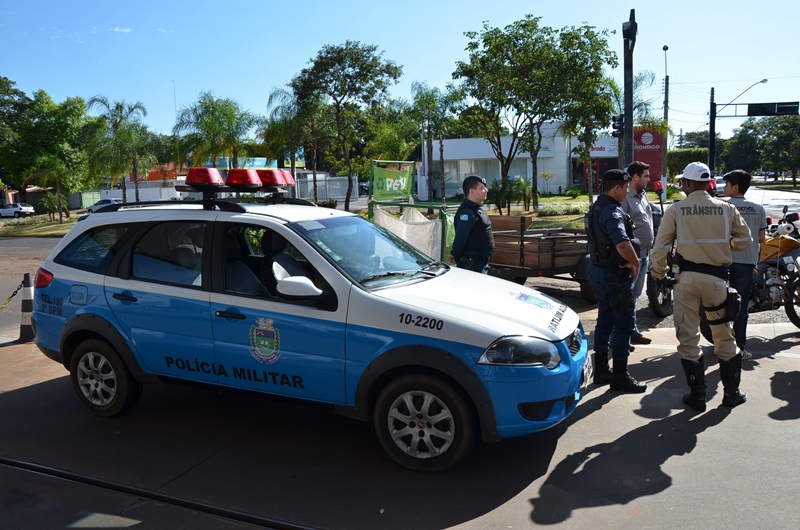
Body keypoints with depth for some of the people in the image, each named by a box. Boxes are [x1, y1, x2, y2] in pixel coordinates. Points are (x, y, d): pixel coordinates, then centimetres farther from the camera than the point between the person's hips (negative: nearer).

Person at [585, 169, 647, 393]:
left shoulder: (595, 209, 12)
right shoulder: (612, 212, -20)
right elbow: (622, 243, -35)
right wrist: (635, 263, -19)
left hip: (598, 270, 10)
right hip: (614, 274, -10)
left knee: (605, 320, 16)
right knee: (624, 323, -2)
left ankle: (601, 371, 23)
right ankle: (620, 377, 3)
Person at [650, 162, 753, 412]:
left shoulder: (676, 210, -5)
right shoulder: (726, 208, 0)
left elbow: (660, 247, -7)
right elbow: (745, 240, 5)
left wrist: (659, 275, 6)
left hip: (686, 277, -2)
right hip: (717, 277, 2)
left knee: (688, 338, 7)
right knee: (724, 336, 15)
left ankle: (697, 395, 11)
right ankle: (732, 392, 23)